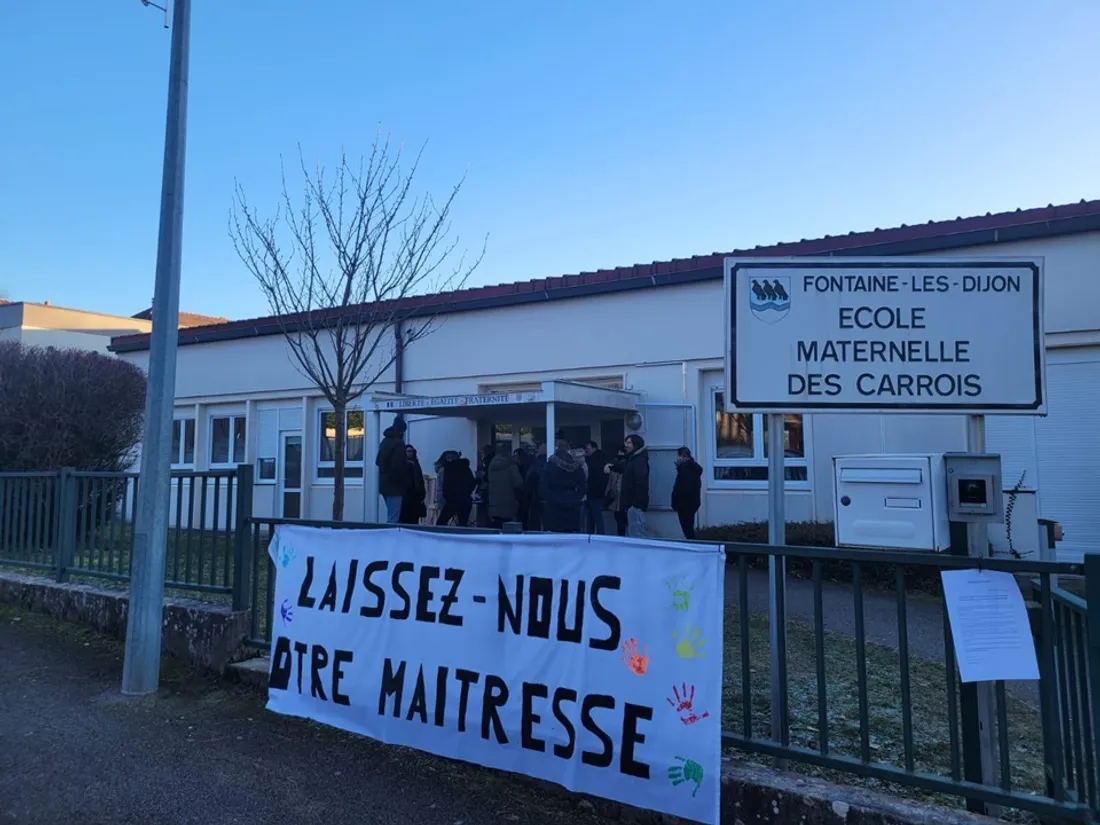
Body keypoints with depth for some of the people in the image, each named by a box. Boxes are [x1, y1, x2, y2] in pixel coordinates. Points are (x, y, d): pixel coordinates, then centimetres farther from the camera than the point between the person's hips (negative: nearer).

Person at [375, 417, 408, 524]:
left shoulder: (385, 441, 13)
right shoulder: (398, 443, -15)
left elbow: (378, 461, 21)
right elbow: (398, 466, -23)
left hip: (384, 484, 9)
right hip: (394, 485, -9)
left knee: (391, 516, 19)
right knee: (393, 519, -6)